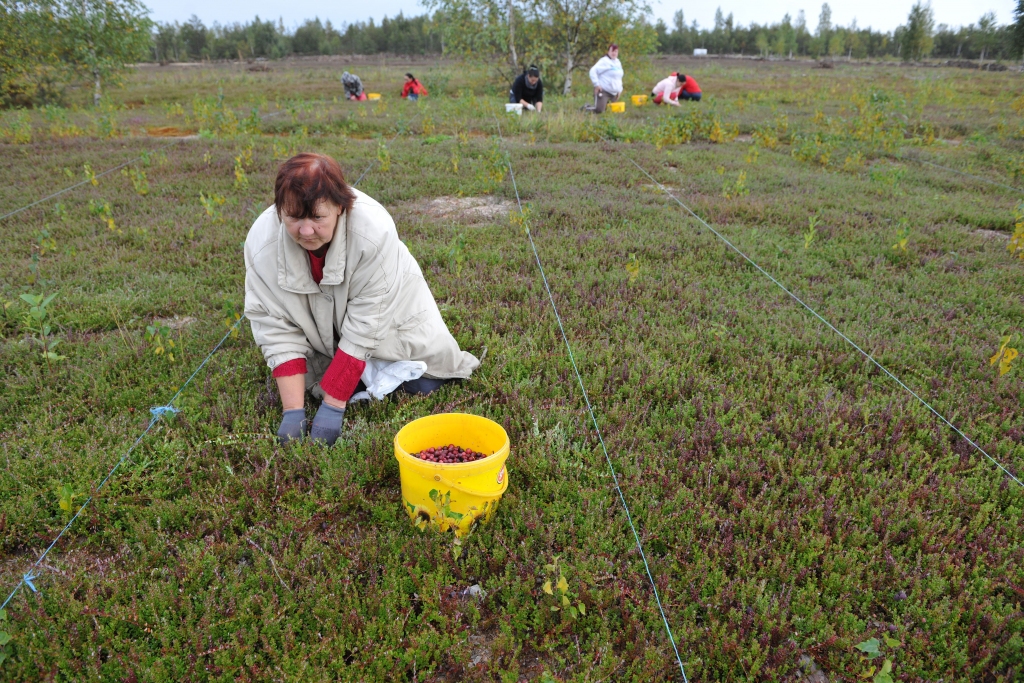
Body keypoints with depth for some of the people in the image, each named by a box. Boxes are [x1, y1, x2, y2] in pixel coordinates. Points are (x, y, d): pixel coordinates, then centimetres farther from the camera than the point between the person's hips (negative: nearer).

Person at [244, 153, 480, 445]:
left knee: (426, 385, -5)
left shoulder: (374, 231, -39)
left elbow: (363, 328, -33)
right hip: (320, 329, 3)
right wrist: (293, 411, -27)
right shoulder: (262, 242, -30)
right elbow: (275, 328, -22)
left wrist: (332, 408, -32)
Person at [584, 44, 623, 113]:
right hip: (603, 90, -8)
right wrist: (597, 84, -21)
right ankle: (585, 108, 11)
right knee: (599, 110, -17)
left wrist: (620, 89, 16)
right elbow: (593, 71, -17)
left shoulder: (618, 62, 16)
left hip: (614, 92, 8)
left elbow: (619, 77, 27)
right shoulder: (604, 61, -9)